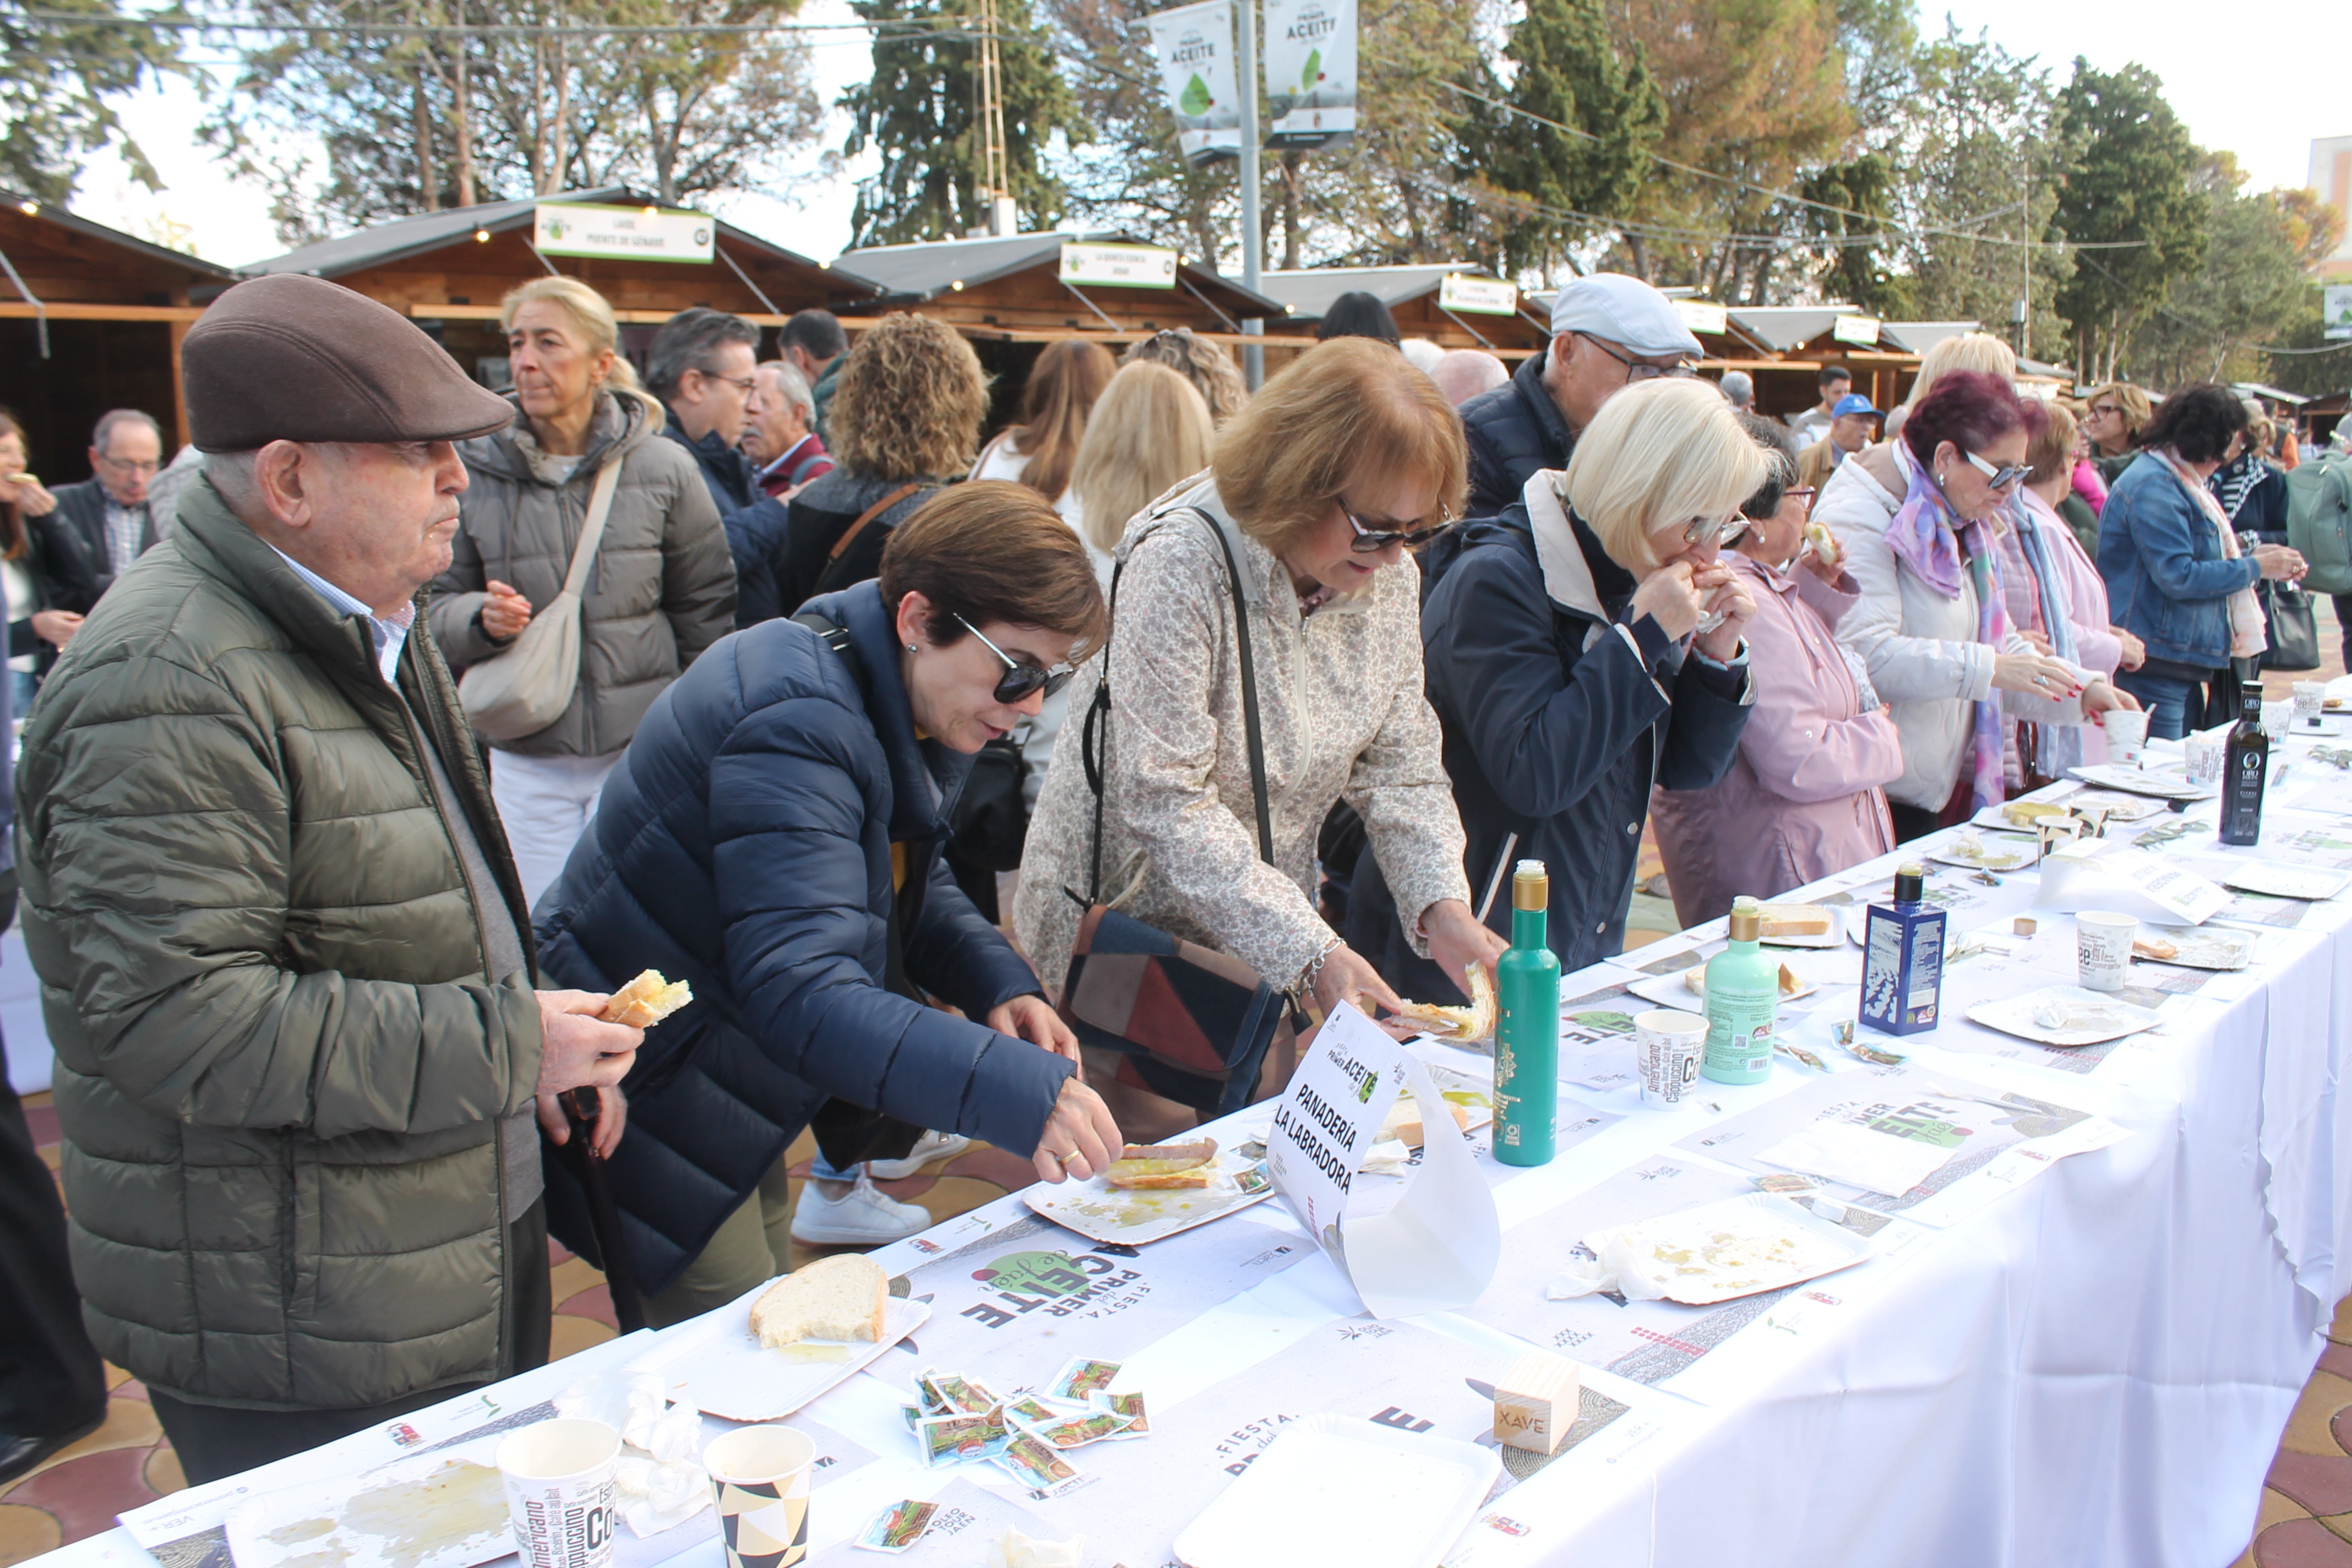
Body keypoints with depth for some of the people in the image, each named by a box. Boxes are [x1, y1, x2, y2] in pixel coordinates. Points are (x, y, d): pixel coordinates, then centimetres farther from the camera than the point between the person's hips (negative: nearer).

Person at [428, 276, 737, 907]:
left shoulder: (662, 467, -3)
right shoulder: (479, 471, 0)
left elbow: (708, 608, 5)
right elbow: (439, 606, 7)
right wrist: (482, 618, -16)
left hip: (644, 752, -1)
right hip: (526, 763, 2)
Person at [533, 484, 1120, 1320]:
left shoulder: (907, 708, 0)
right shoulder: (796, 724, -30)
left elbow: (909, 883, 13)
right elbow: (800, 992, -39)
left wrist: (1000, 984, -7)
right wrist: (1021, 1094, -47)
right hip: (641, 1100, -9)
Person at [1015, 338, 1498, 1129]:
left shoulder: (1387, 575, -3)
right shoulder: (1180, 563, -24)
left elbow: (1402, 765, 0)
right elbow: (1168, 805, -28)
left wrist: (1441, 903, -16)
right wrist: (1311, 953, -32)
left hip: (1265, 940, 6)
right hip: (1128, 923, -6)